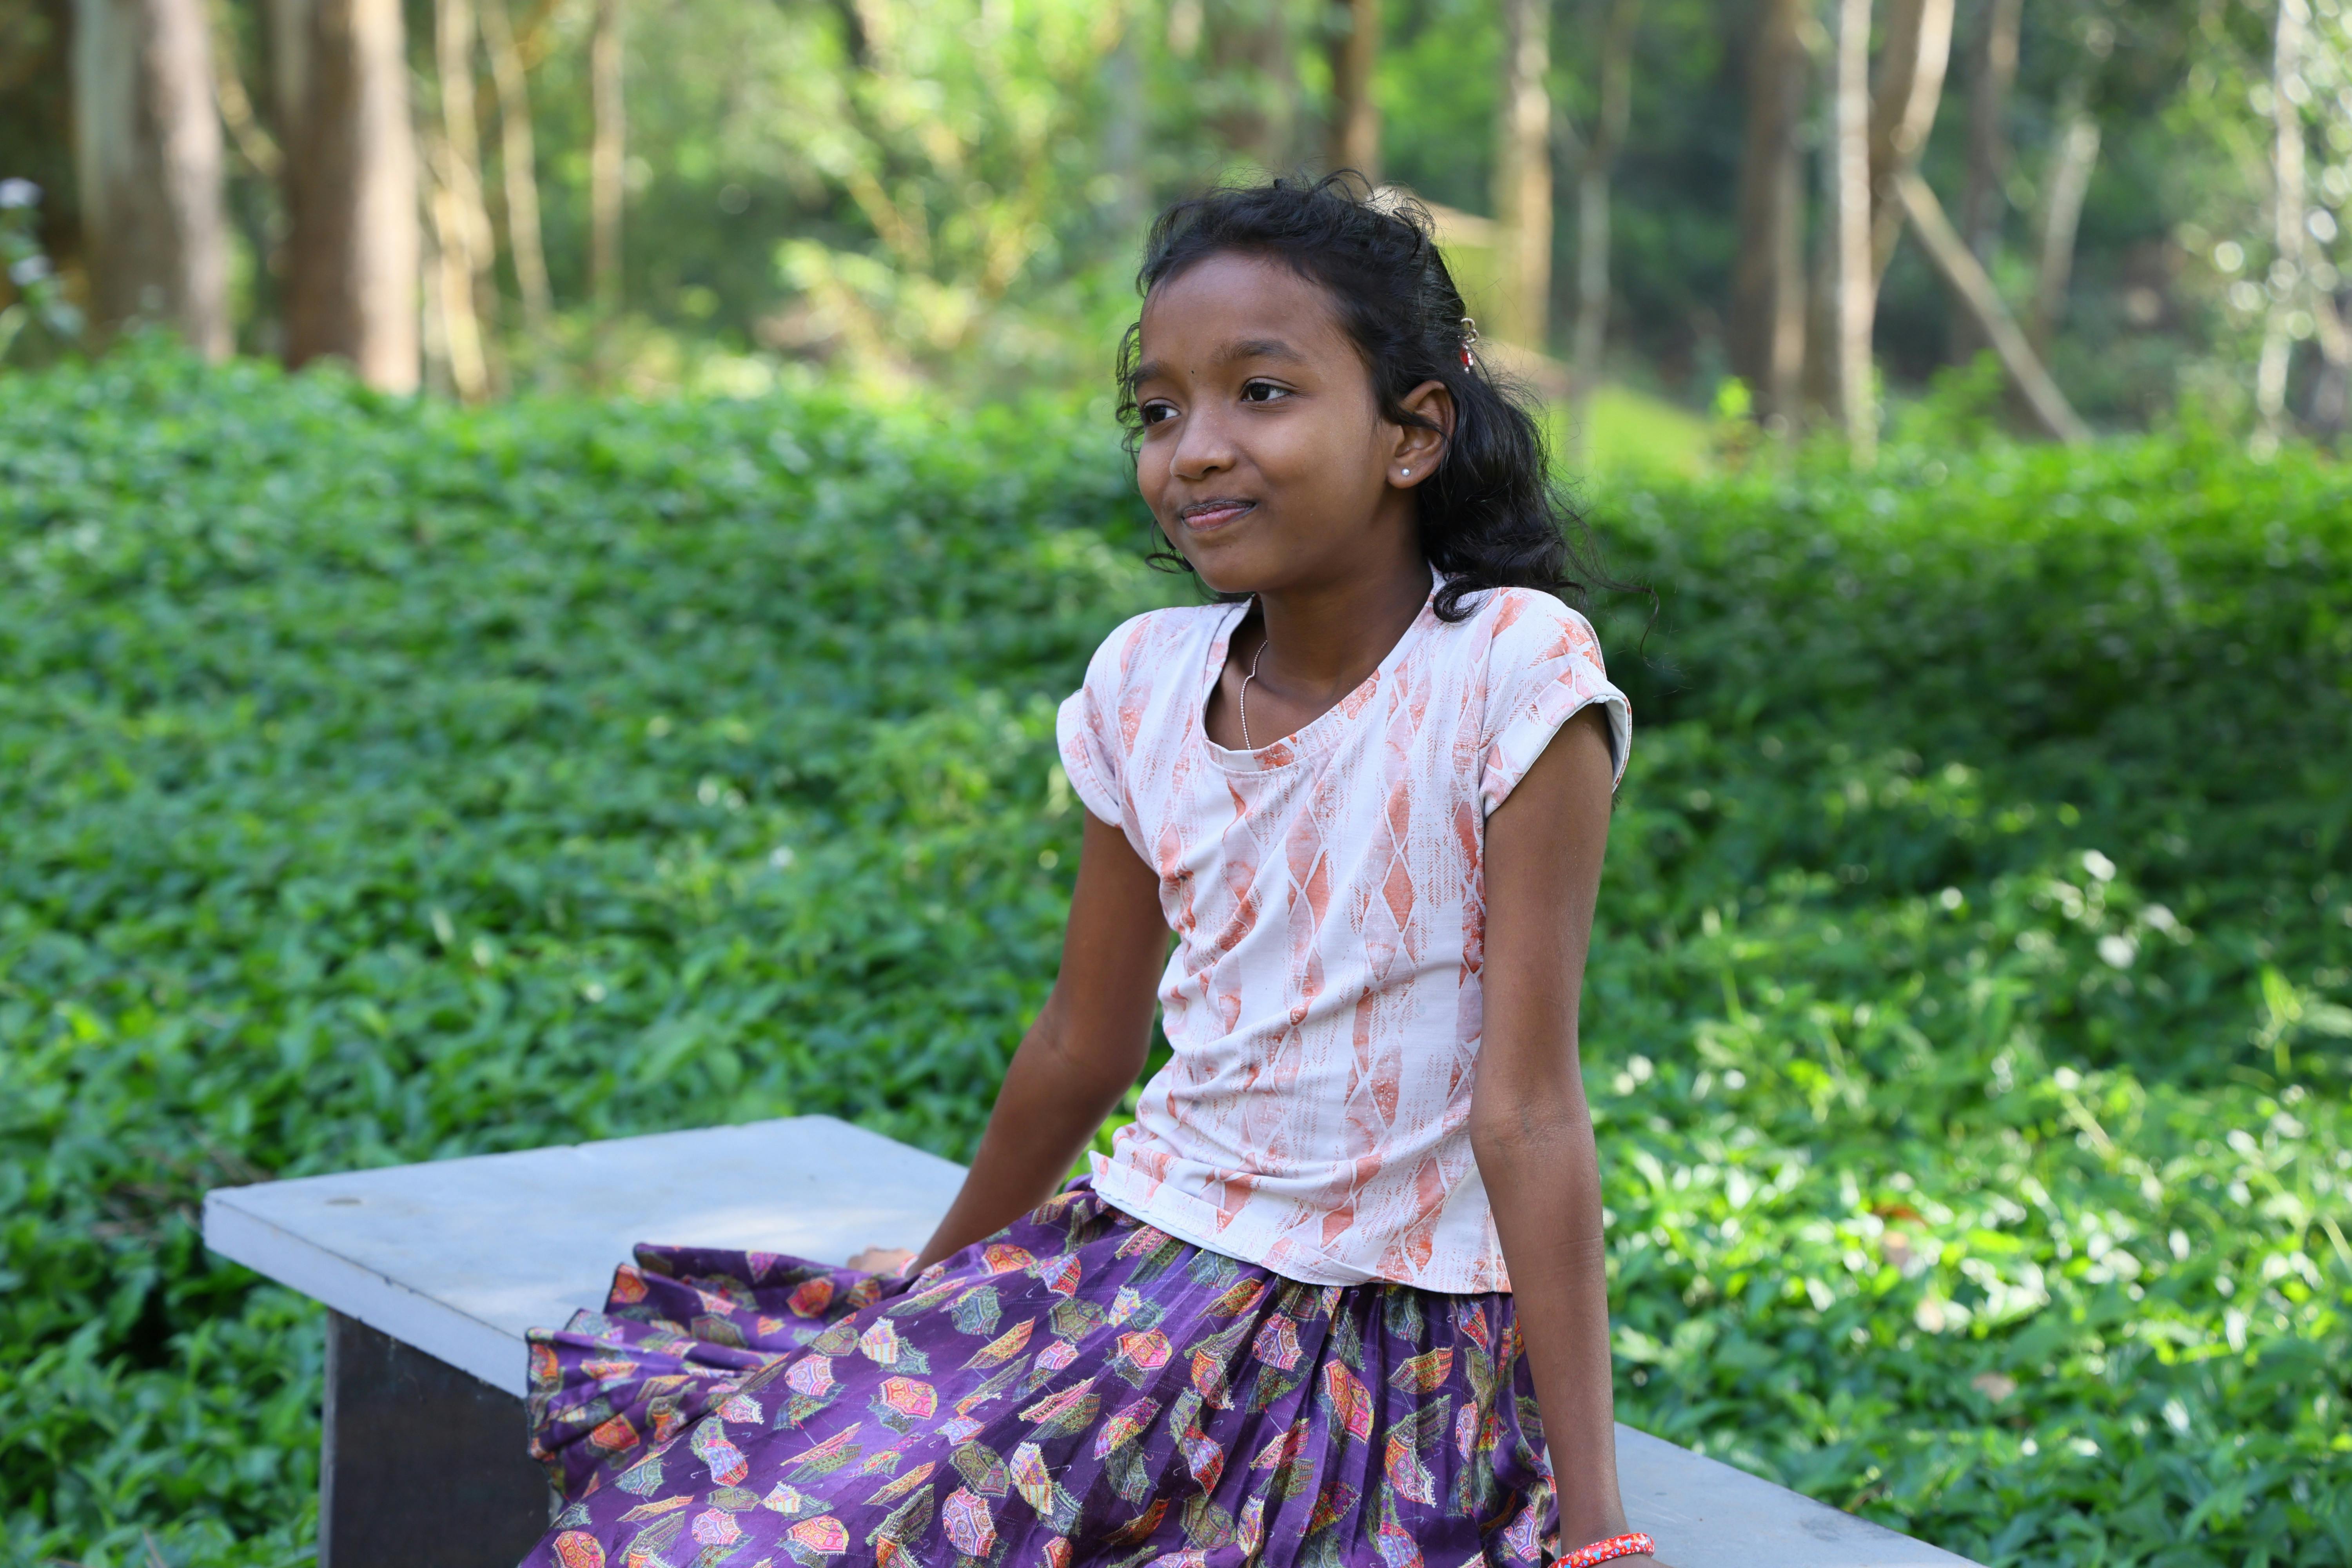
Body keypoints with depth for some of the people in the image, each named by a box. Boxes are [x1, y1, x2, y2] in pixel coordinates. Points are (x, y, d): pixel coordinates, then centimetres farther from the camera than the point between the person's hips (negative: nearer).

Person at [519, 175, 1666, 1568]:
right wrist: (937, 1287, 24)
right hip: (1139, 1263, 5)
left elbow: (1528, 1106, -16)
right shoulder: (1148, 681, 2)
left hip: (1404, 1341, -5)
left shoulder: (1509, 668, -14)